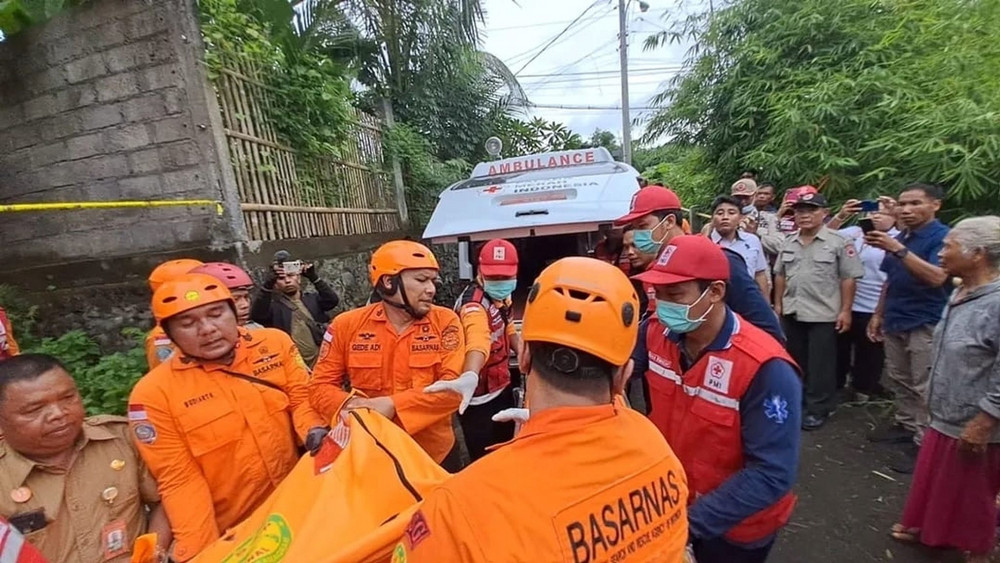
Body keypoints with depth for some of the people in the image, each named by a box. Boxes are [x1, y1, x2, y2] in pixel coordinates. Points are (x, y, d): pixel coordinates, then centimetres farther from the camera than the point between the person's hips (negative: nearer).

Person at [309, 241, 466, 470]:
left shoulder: (445, 321, -12)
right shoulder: (347, 325, -7)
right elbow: (320, 386, -2)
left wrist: (393, 405, -29)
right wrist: (353, 404, -23)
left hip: (437, 455, 0)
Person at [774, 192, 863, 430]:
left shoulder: (839, 243, -7)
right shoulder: (789, 244, 9)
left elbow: (849, 278, -8)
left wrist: (845, 310, -12)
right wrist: (778, 304, 11)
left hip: (823, 314, -5)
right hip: (792, 312, 5)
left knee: (820, 365, 4)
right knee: (796, 361, 16)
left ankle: (818, 409, 16)